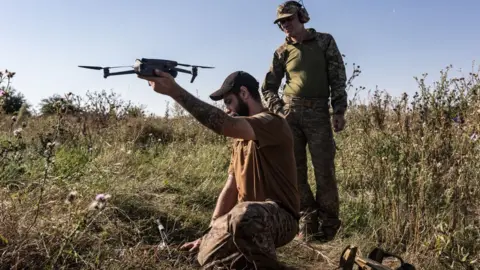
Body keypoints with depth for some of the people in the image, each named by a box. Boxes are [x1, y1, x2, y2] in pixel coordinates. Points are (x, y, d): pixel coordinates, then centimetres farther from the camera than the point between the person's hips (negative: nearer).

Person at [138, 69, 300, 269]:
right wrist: (212, 232, 1)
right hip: (247, 217, 8)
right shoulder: (241, 136, 15)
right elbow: (231, 186, 9)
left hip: (279, 217, -8)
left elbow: (224, 124, -34)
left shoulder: (272, 123, -14)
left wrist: (175, 91, -35)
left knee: (243, 215, -39)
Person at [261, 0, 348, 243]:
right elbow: (268, 87, 13)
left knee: (324, 170, -3)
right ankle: (308, 220, 14)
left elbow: (338, 78, 4)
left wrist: (339, 110, -4)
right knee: (294, 170, 2)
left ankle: (329, 222, 11)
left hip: (318, 113, -2)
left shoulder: (325, 41, 9)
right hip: (290, 113, 2)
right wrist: (278, 110, -3)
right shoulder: (282, 52, 12)